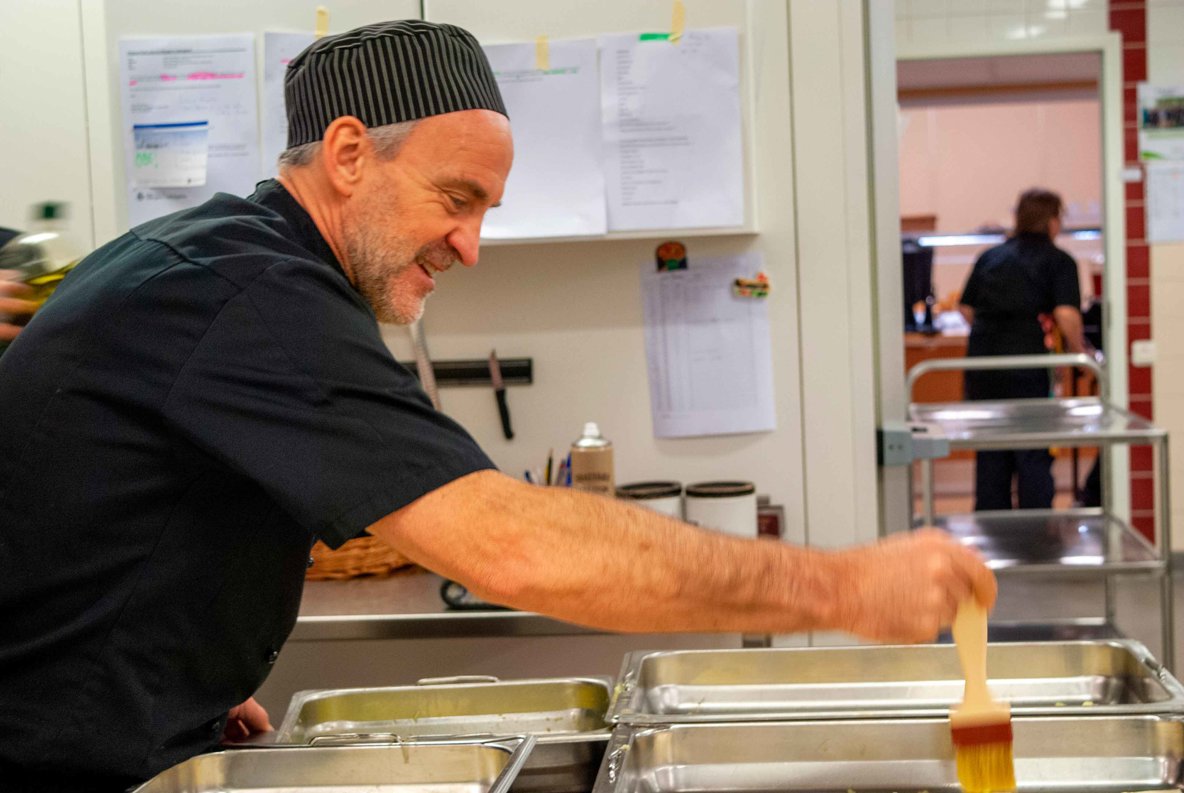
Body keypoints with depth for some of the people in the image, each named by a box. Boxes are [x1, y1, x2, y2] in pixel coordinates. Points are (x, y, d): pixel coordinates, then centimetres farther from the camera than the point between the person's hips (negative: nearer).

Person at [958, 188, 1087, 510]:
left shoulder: (989, 257, 16)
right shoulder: (1059, 261, 1)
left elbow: (966, 309, 17)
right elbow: (1067, 315, -11)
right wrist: (1078, 352, 2)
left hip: (981, 363, 5)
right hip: (1027, 364, -5)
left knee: (990, 456, 12)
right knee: (1034, 456, 3)